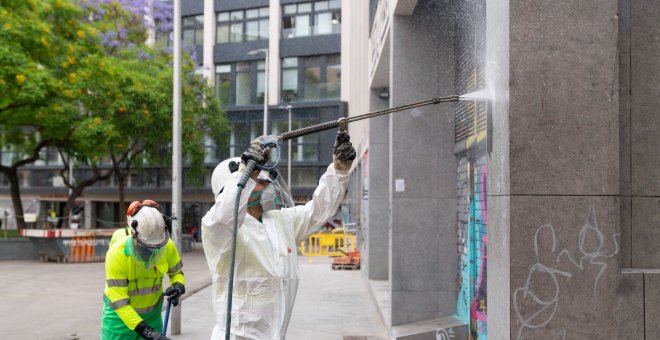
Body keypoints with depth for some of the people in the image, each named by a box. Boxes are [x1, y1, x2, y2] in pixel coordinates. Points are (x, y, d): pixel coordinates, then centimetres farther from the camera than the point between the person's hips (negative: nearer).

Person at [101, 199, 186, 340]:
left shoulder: (166, 246, -17)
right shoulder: (117, 254, -28)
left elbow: (177, 272, 2)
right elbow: (119, 302, -27)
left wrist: (178, 286, -21)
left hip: (152, 314, 3)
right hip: (119, 315, -3)